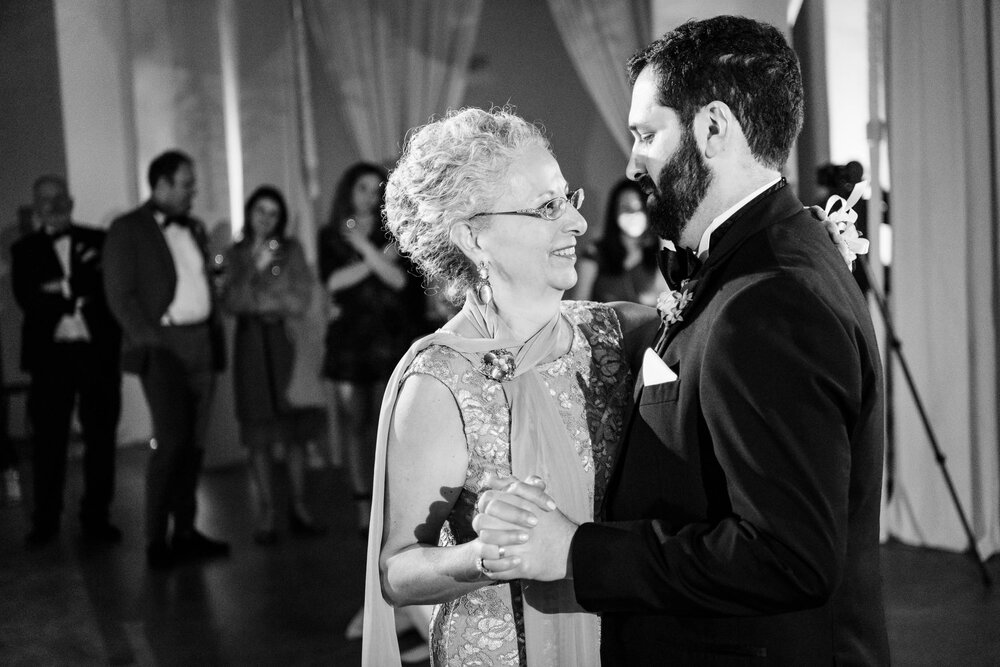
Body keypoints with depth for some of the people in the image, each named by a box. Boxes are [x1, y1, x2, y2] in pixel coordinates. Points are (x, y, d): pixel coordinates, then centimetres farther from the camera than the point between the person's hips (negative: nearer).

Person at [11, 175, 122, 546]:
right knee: (48, 439, 3)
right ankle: (45, 521, 11)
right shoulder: (25, 250, 9)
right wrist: (81, 293, -11)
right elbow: (28, 298, -5)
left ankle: (96, 517, 13)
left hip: (98, 350, 0)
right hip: (51, 353, 0)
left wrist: (64, 287, -8)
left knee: (101, 436, 4)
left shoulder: (98, 241, 10)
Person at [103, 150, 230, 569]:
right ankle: (156, 539, -4)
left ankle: (185, 531, 15)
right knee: (171, 441, -12)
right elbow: (121, 295, -7)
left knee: (195, 443, 7)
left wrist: (216, 336, 11)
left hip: (202, 345, 7)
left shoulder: (194, 229, 19)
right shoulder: (127, 231, -2)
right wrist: (151, 341, -14)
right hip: (163, 346, -6)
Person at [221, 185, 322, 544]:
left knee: (292, 426, -5)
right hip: (250, 343, 1)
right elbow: (232, 302, 0)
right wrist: (256, 268, -11)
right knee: (257, 432, -2)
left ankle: (299, 508, 3)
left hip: (283, 339, -1)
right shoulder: (235, 254, 11)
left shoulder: (290, 249, 8)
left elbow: (300, 299, 2)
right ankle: (265, 515, 3)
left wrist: (255, 301, -2)